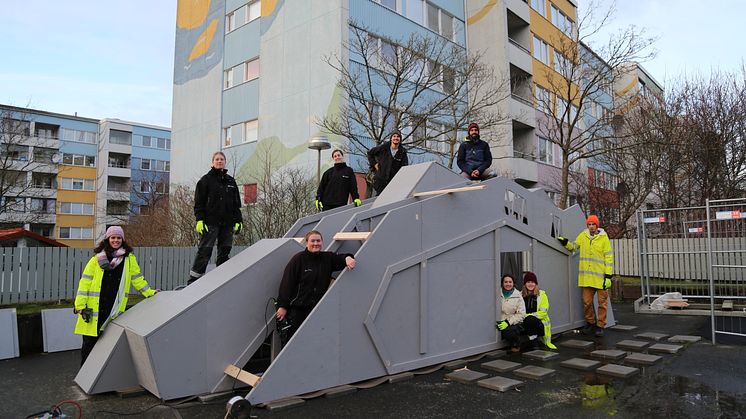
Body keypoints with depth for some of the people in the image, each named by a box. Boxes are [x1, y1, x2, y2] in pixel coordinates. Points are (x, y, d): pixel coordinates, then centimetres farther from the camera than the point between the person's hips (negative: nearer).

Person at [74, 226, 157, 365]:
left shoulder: (129, 258, 7)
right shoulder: (97, 258, 5)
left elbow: (137, 278, 14)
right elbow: (85, 282, 3)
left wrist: (149, 293, 13)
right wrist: (80, 305, -3)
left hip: (115, 310, 0)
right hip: (94, 309, 0)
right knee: (89, 343, 5)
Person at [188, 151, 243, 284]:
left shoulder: (230, 181, 16)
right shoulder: (206, 180, 4)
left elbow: (236, 203, 17)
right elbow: (199, 202, -1)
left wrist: (238, 221, 10)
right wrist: (199, 220, -11)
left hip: (227, 223, 4)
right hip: (210, 223, -4)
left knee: (225, 252, 5)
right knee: (204, 251, -6)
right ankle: (193, 280, -1)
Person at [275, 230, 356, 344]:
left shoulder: (327, 258, 6)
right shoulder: (298, 259, -7)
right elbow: (287, 283, -8)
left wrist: (347, 258, -22)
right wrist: (283, 306, -10)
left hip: (318, 309, 4)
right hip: (297, 308, -4)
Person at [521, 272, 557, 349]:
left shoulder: (541, 294, 3)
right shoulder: (521, 295, 9)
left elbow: (543, 312, -6)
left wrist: (528, 316, -16)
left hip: (540, 323, -2)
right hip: (525, 323, 2)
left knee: (530, 320, -35)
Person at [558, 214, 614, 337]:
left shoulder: (604, 238, -4)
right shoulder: (583, 236, 6)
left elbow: (609, 257, -5)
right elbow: (573, 246, 19)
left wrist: (608, 276, -10)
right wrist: (565, 242, -4)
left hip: (600, 277, -3)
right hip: (587, 277, 3)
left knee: (602, 302, 5)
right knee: (587, 302, 8)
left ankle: (600, 325, 15)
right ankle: (590, 322, 25)